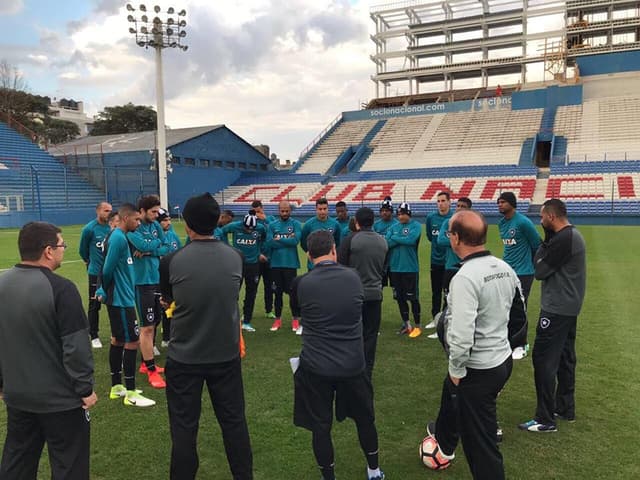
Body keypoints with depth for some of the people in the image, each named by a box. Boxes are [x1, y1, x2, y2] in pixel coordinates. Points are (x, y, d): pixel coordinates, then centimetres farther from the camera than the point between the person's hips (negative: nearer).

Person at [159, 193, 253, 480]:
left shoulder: (171, 262, -14)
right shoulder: (236, 258, -7)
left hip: (184, 357, -2)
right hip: (227, 355, 2)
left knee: (184, 427, 14)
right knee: (234, 421, 16)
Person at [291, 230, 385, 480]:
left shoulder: (301, 284, -10)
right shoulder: (353, 277, -4)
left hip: (316, 367, -2)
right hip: (353, 364, 3)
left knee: (320, 425, 14)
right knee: (364, 418, 23)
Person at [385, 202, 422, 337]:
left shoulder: (415, 226, -5)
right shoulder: (393, 227, 9)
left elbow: (411, 240, -22)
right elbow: (386, 243, -3)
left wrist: (394, 238, -9)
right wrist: (402, 240, -14)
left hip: (410, 268, -5)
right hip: (394, 268, 5)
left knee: (412, 298, 1)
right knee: (399, 297, 12)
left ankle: (417, 325, 15)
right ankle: (406, 324, 25)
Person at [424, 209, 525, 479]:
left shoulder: (465, 277, -27)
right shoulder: (505, 268, 0)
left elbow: (461, 336, -33)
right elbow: (519, 318, 11)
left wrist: (456, 369, -16)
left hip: (477, 371, -10)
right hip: (503, 360, 10)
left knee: (480, 443, 6)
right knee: (451, 392, 35)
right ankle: (444, 441, 63)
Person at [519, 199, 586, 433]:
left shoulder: (563, 239, -20)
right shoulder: (572, 235, 12)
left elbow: (539, 271, -15)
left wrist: (544, 243, -5)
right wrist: (547, 243, 1)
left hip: (557, 309, -10)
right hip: (568, 306, 10)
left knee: (544, 359, -6)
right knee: (564, 358, 16)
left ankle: (545, 419, -1)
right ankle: (565, 408, 27)